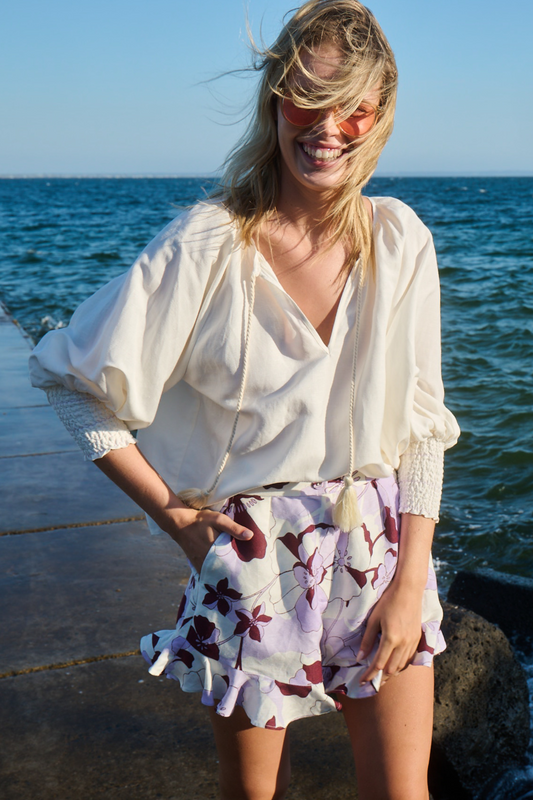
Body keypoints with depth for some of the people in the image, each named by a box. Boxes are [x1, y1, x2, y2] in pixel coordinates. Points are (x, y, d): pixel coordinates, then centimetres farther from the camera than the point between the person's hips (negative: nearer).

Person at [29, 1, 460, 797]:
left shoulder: (400, 240, -4)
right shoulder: (205, 247, -15)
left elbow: (420, 425, 0)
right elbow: (71, 377, -7)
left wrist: (411, 583, -4)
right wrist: (171, 512, -7)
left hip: (381, 546, 3)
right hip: (252, 554, -2)